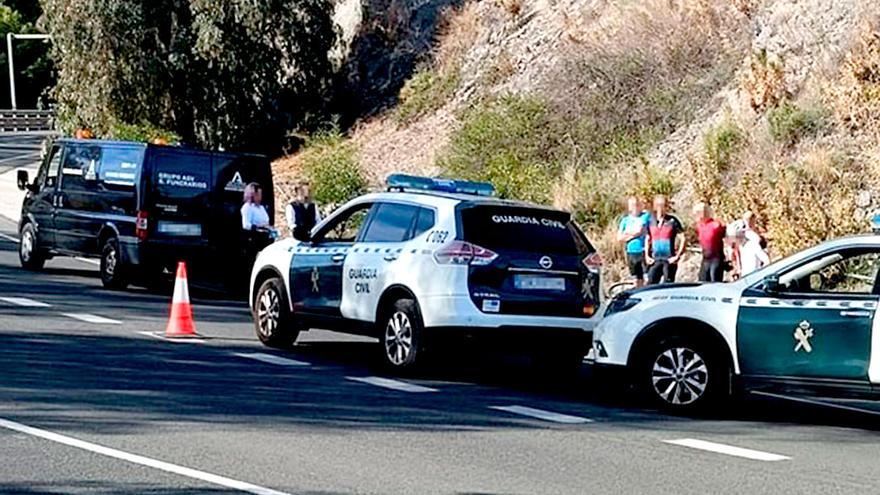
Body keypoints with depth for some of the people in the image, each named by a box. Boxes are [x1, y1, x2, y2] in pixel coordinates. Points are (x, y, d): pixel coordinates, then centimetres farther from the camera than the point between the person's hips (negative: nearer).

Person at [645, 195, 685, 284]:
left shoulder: (672, 221, -5)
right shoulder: (651, 222, 7)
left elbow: (682, 238, -6)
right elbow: (647, 240, 19)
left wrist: (677, 256, -11)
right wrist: (647, 256, 9)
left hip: (669, 260, -3)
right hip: (655, 260, 4)